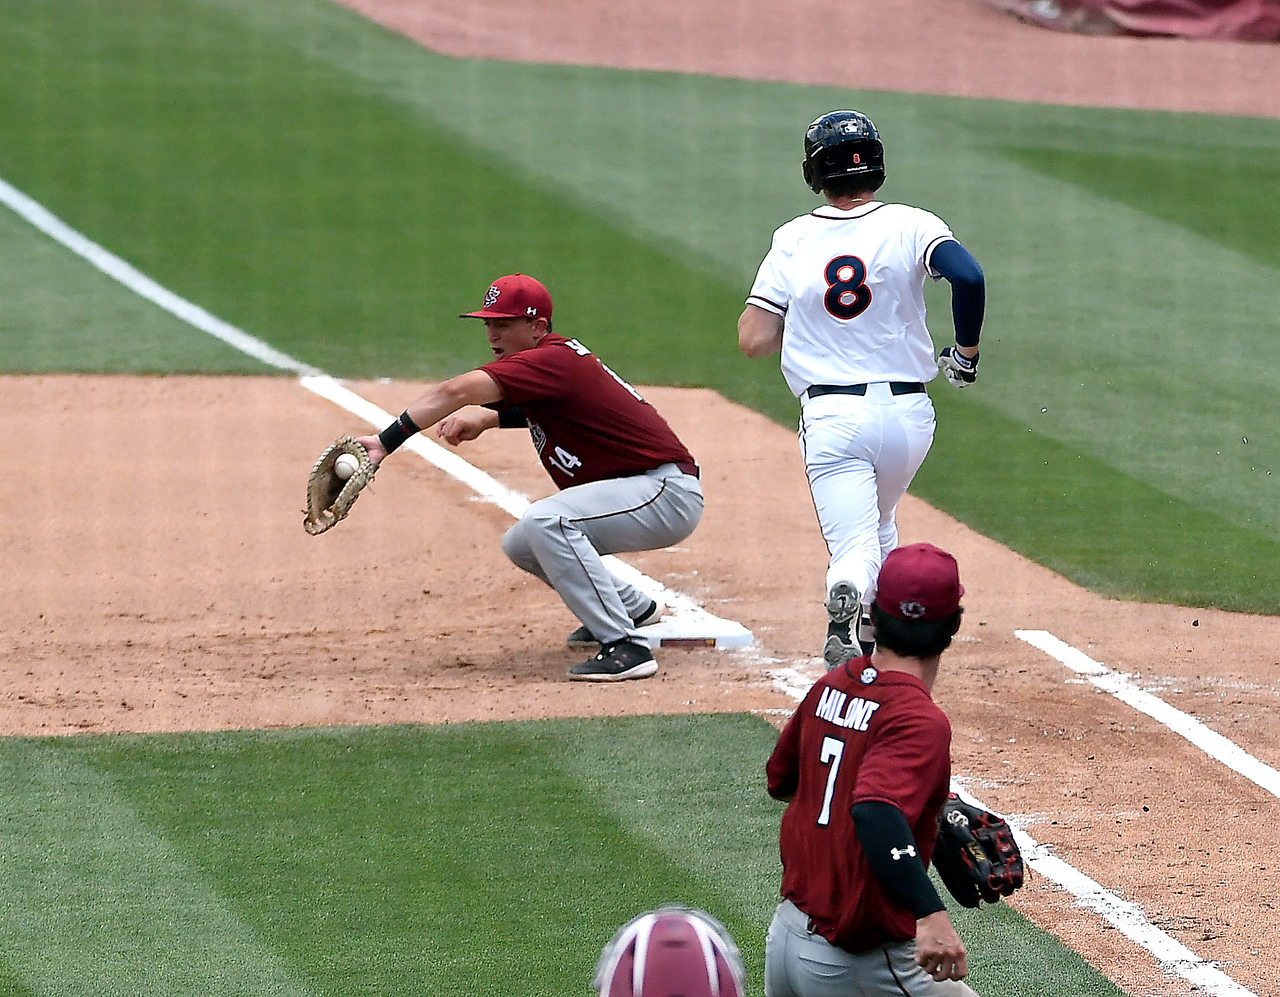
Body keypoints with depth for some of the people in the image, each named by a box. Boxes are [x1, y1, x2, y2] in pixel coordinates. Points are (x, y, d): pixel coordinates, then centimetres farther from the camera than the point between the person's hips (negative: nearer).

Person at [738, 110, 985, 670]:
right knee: (879, 525, 28)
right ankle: (873, 643, 28)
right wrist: (966, 352, -3)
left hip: (831, 416, -1)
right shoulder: (910, 226, -2)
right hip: (909, 412, 1)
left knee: (856, 546, -7)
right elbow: (969, 277, -20)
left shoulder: (792, 241, 2)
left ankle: (844, 603, -41)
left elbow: (753, 340, -1)